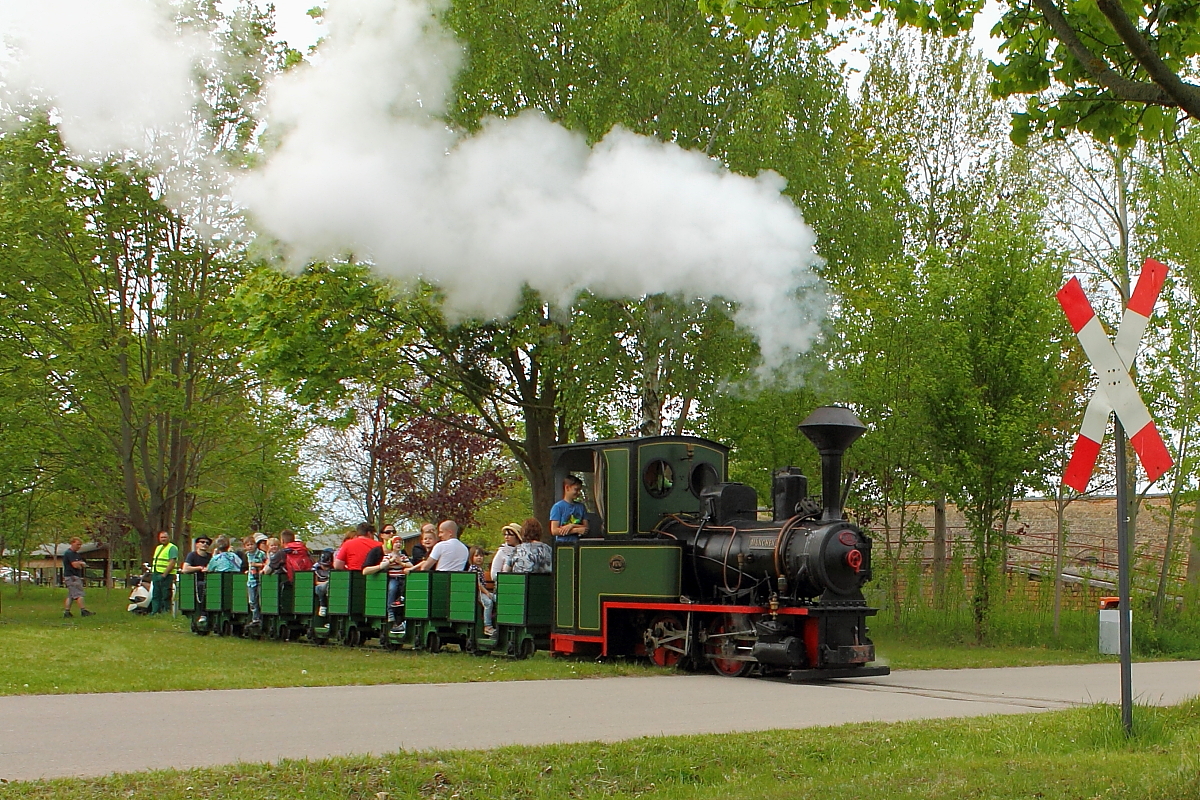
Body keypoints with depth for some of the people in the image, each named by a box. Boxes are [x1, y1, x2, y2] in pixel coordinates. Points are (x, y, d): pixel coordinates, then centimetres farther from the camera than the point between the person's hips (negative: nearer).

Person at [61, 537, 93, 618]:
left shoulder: (76, 554, 21)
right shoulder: (69, 553, -10)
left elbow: (84, 564, 16)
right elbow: (75, 565, -20)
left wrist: (79, 563, -7)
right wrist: (81, 565, 2)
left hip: (76, 577, 10)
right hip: (71, 577, -10)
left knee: (70, 596, 7)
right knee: (78, 594, -12)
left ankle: (66, 611, 6)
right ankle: (83, 610, -14)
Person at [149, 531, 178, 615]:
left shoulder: (172, 548, -7)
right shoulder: (158, 548, 22)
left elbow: (172, 562, -16)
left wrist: (164, 574, -20)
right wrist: (152, 572, 11)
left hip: (166, 576, -9)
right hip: (156, 575, 9)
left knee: (166, 596, -6)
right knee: (155, 596, 10)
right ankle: (155, 612, 13)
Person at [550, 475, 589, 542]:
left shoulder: (581, 507, 12)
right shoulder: (557, 507, -3)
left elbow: (586, 529, 9)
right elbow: (554, 531, -10)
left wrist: (572, 526, -11)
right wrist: (577, 530, -12)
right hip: (562, 543, -4)